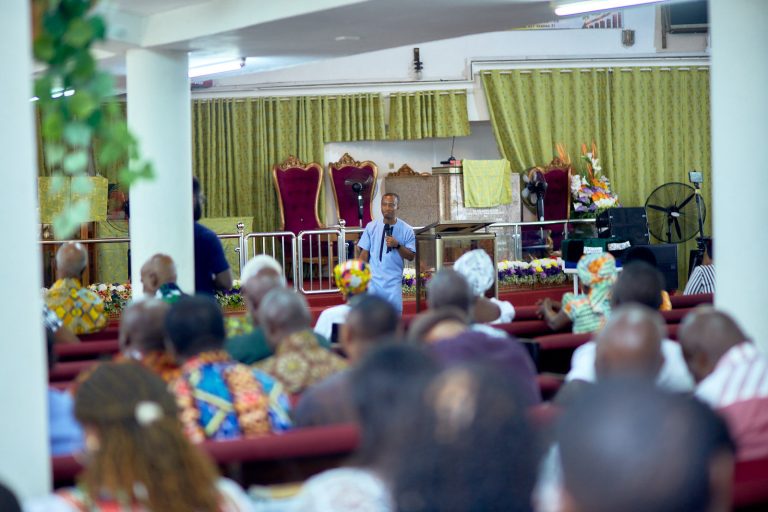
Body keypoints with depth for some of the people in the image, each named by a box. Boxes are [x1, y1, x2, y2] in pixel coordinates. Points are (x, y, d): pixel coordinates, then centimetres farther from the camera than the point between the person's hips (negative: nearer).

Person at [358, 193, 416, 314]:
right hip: (373, 281, 1)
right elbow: (364, 253, 3)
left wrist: (397, 245, -19)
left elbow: (411, 256, -2)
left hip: (394, 282, -1)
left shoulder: (407, 230, -3)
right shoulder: (371, 227, 1)